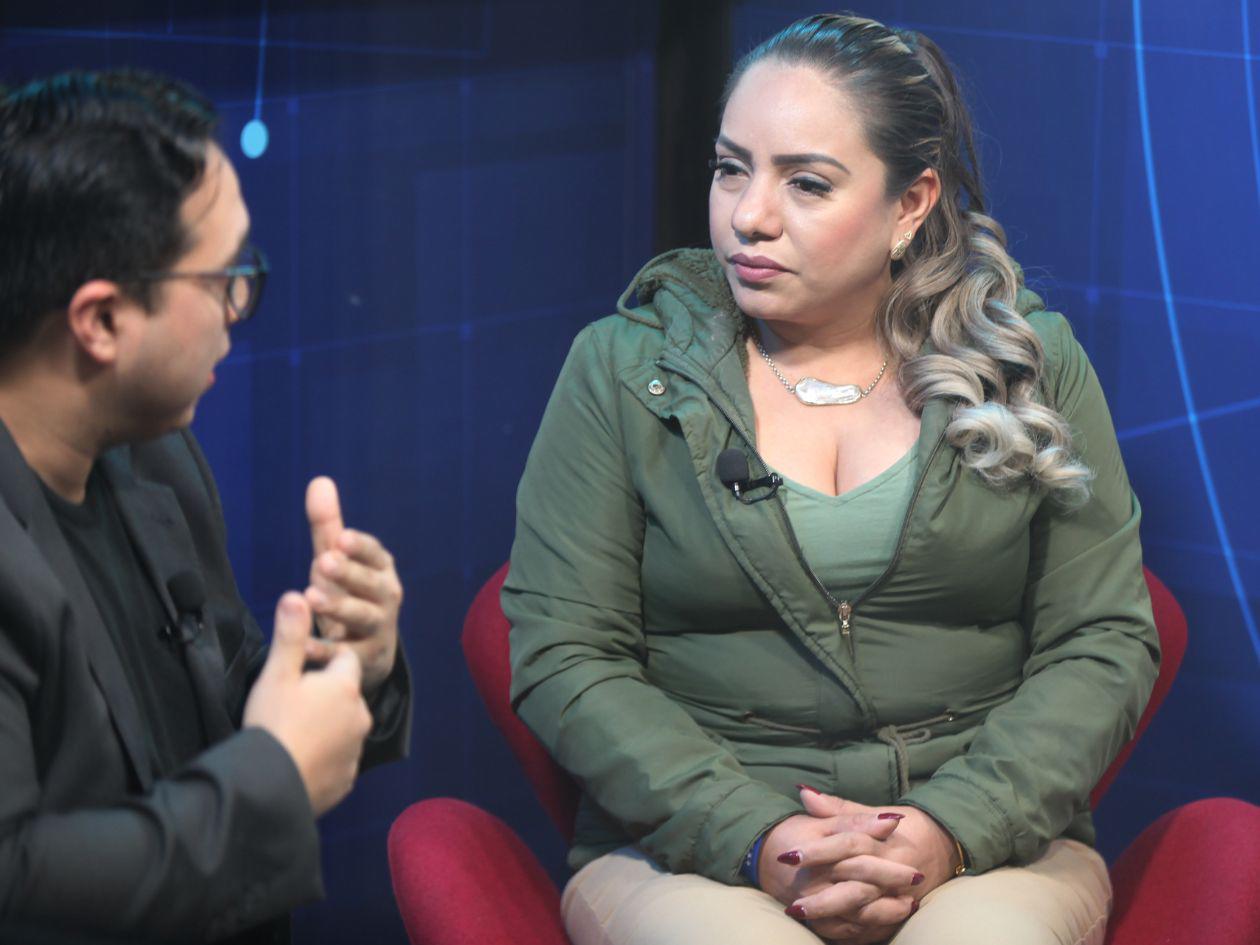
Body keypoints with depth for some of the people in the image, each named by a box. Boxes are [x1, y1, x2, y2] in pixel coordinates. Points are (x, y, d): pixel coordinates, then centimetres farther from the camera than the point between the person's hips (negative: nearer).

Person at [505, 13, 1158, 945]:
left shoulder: (1033, 363, 9)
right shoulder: (624, 370, 6)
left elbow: (1101, 644, 4)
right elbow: (562, 656, -1)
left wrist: (950, 832, -13)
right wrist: (756, 840, -15)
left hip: (988, 843, 1)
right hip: (691, 850, -1)